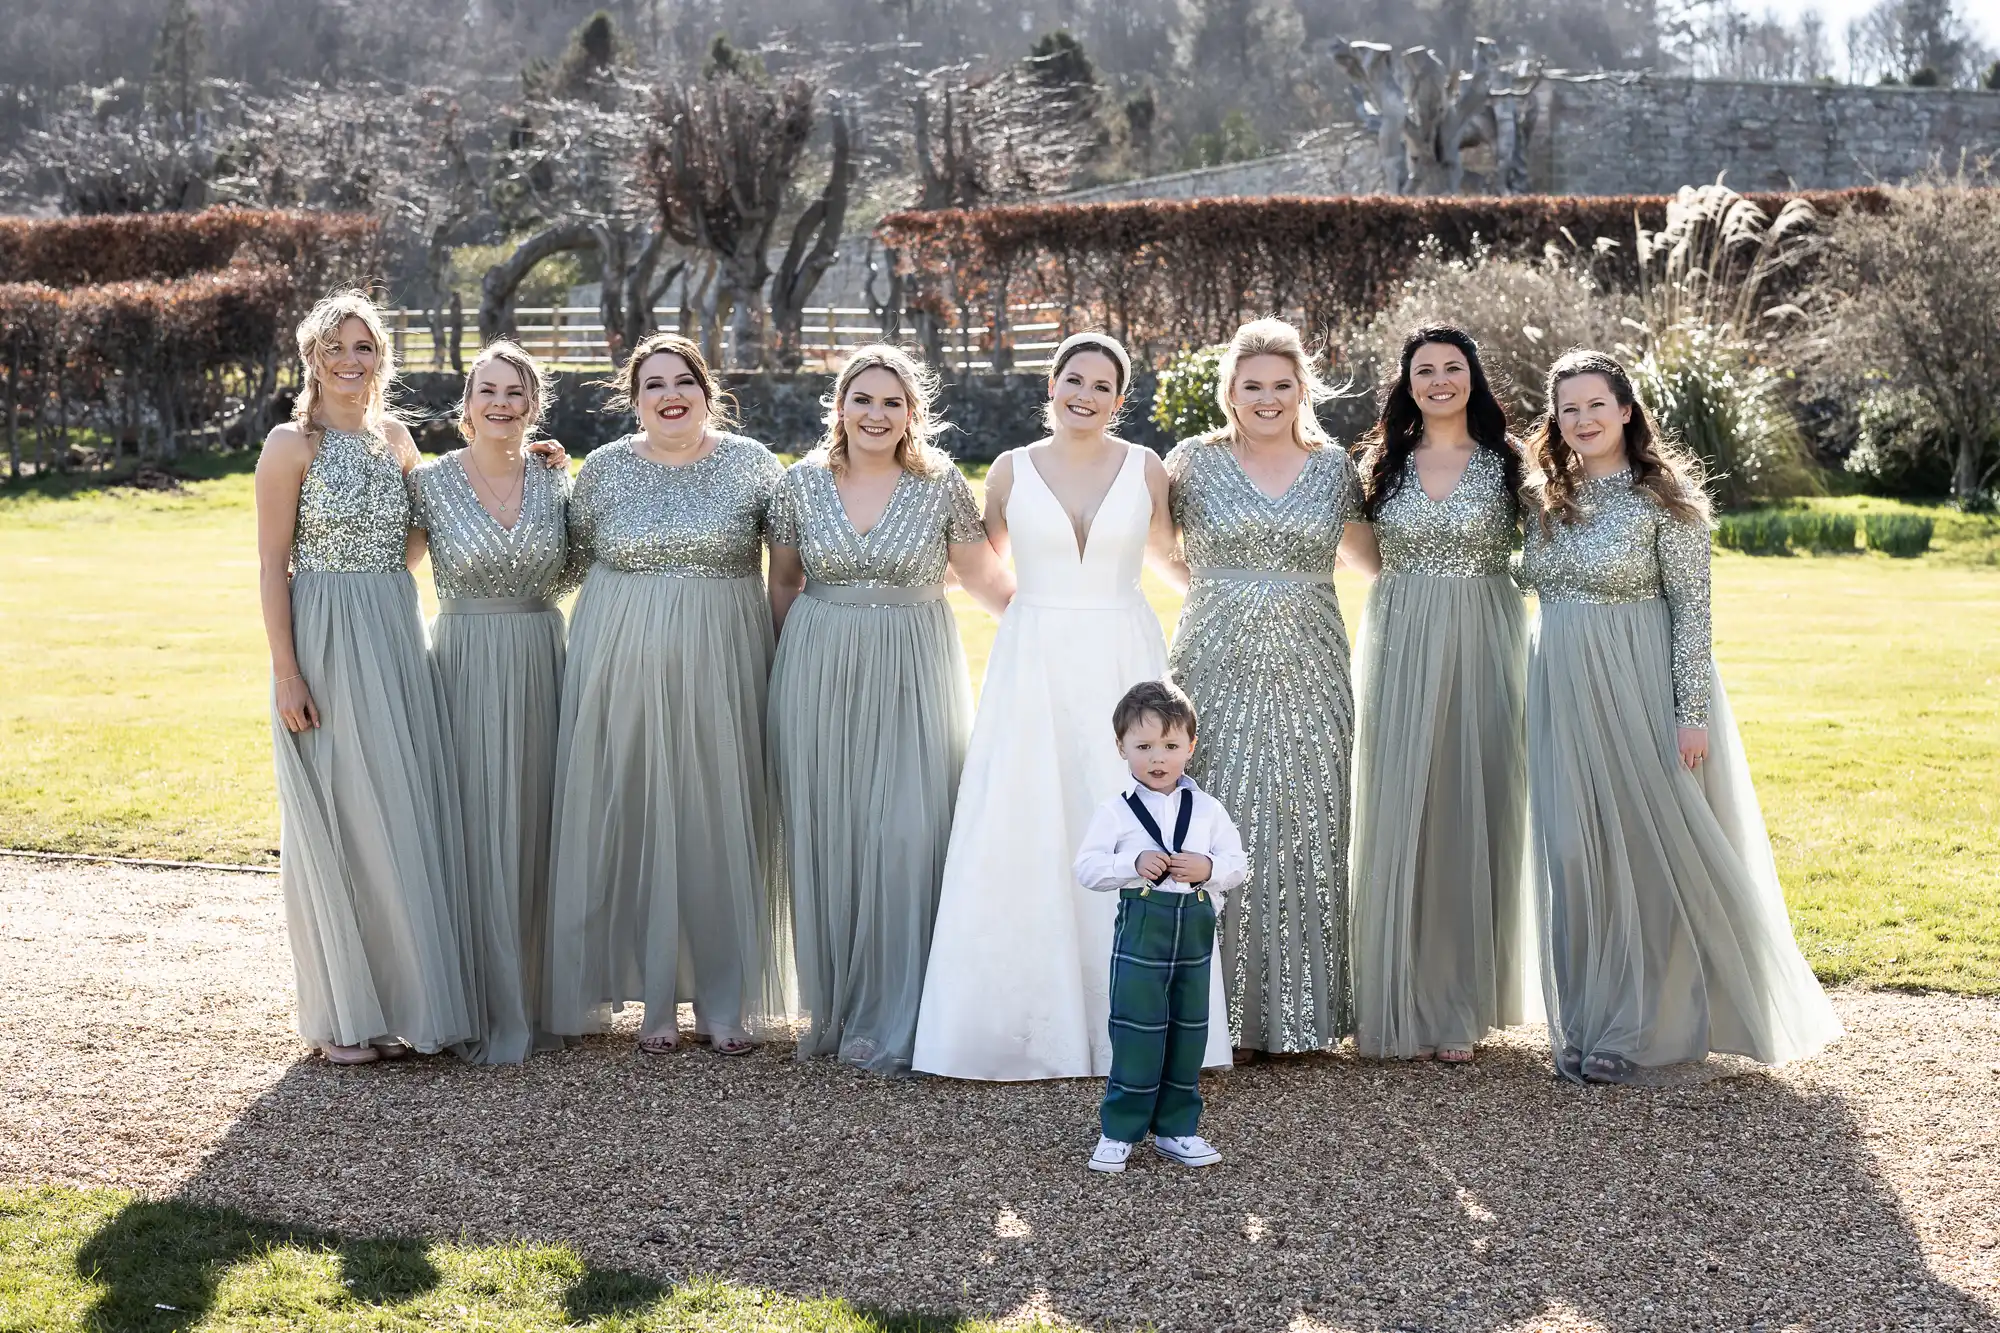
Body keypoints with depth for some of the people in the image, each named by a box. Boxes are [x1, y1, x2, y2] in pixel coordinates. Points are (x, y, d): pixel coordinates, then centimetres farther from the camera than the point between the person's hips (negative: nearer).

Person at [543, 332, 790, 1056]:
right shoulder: (604, 468, 5)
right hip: (623, 666, 1)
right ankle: (654, 998, 13)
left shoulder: (751, 462, 2)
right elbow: (575, 557, 16)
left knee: (721, 820, 2)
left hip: (720, 668, -1)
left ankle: (726, 1000, 12)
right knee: (634, 818, 2)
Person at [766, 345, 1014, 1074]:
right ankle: (831, 1009, 16)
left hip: (913, 679, -1)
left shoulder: (943, 486, 0)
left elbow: (985, 580, 8)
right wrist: (779, 673, 11)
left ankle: (892, 1021, 3)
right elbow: (783, 585, 13)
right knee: (826, 836, 3)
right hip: (818, 677, 2)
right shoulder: (801, 484, 4)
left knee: (906, 836, -8)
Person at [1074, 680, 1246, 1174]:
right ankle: (1120, 1131, 9)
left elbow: (1238, 866, 4)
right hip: (1141, 928, -3)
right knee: (1136, 1032, -2)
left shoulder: (1208, 810, 3)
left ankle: (1176, 1128, 21)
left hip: (1194, 931, 3)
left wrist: (1208, 868, -16)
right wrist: (1134, 864, -20)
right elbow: (1087, 868, -6)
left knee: (1188, 1032, 10)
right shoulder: (1116, 811, -4)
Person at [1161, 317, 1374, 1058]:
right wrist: (1211, 590, 8)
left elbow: (1364, 551, 21)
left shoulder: (1333, 465, 8)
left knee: (1309, 835, 3)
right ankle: (1226, 1015, 6)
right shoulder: (1193, 461, 2)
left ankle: (1305, 1010, 14)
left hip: (1310, 677, 2)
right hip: (1218, 674, -2)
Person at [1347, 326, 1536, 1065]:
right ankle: (1400, 1001, 8)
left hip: (1483, 649, -1)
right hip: (1401, 650, 1)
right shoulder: (1382, 465, 8)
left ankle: (1461, 1004, 11)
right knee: (1398, 816, 0)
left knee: (1474, 812, 1)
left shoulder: (1507, 463, 4)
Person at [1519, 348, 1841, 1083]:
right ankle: (1588, 1023, 14)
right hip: (1562, 696, 5)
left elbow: (1693, 608, -9)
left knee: (1649, 848, 0)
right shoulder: (1545, 501, 9)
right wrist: (1541, 705, 11)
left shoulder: (1663, 499, -6)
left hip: (1640, 692, -5)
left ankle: (1644, 1027, 10)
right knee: (1574, 856, 4)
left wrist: (1692, 711, -15)